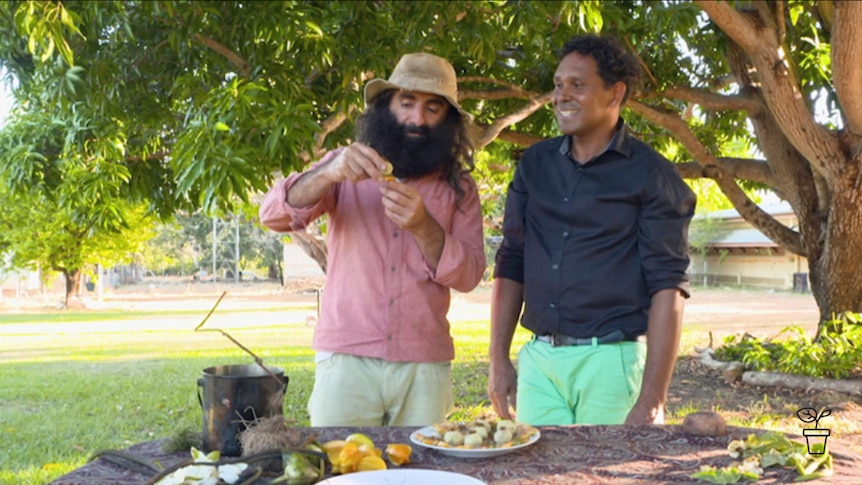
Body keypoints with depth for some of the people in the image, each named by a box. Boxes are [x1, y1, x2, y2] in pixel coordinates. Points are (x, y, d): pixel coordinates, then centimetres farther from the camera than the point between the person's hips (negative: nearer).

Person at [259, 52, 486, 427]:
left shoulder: (458, 187, 8)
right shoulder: (346, 168, 6)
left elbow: (469, 276, -1)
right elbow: (273, 214, -7)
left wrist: (424, 227, -20)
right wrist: (329, 173, -26)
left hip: (424, 367, 1)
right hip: (346, 358, -1)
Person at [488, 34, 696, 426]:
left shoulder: (650, 174, -4)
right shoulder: (535, 164, 10)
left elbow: (667, 286, -9)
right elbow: (510, 264, 12)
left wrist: (652, 400, -15)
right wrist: (498, 360, 6)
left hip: (611, 361, -4)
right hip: (538, 359, 4)